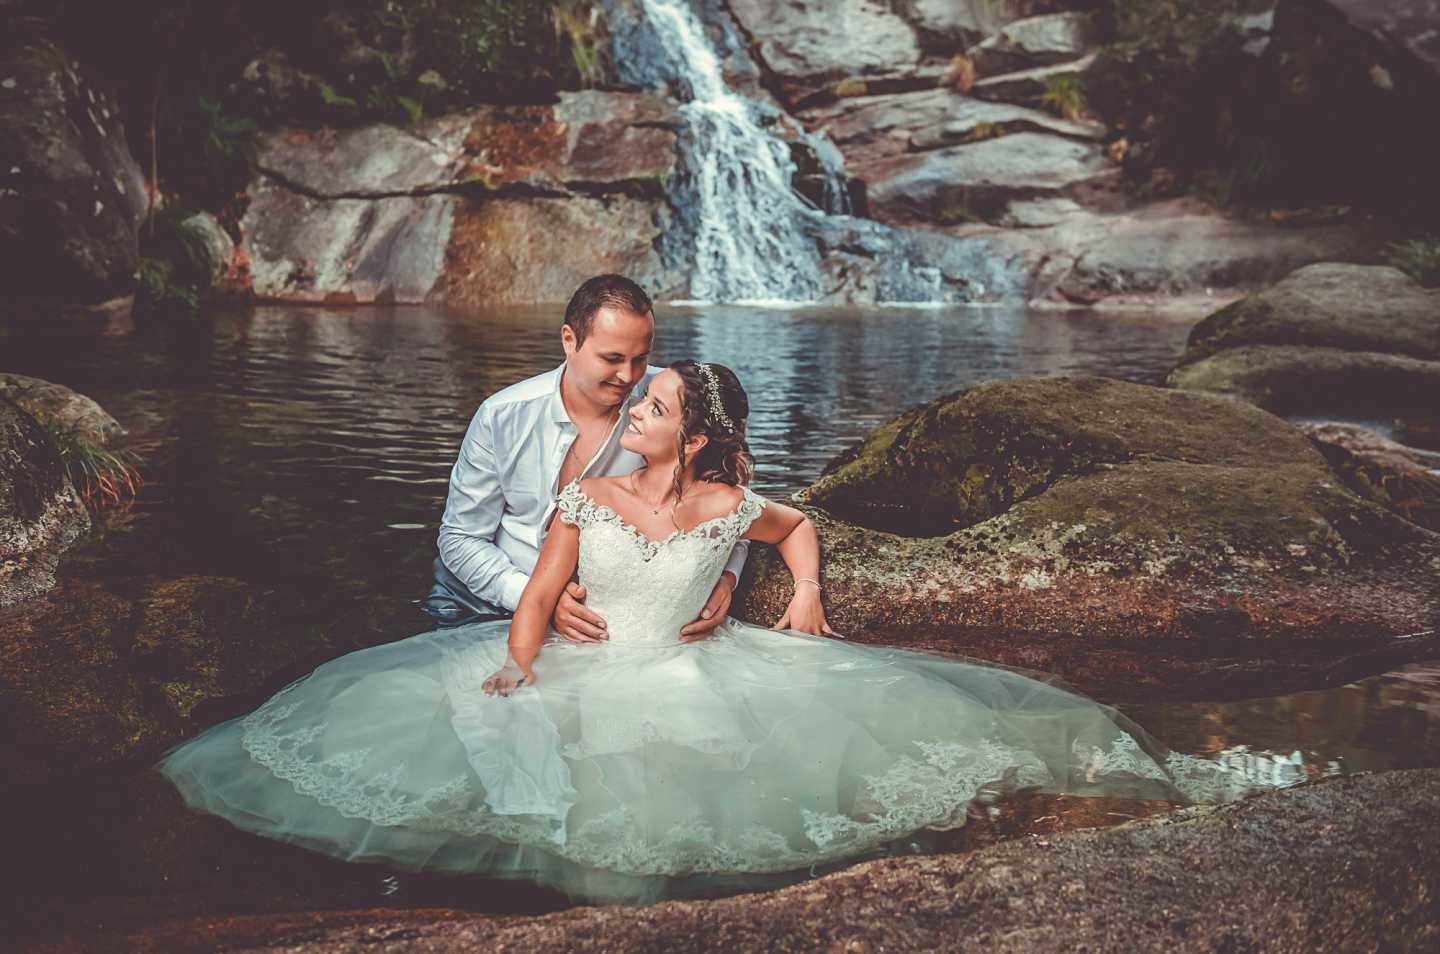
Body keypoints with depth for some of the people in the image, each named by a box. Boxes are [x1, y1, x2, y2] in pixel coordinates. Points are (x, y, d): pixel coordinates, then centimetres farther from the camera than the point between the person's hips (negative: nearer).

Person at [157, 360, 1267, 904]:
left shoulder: (730, 507, -3)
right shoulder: (587, 497, -4)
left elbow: (801, 525, 19)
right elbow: (534, 607, -6)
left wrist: (807, 592, 4)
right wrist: (519, 670, -23)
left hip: (692, 679, 0)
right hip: (580, 675, 0)